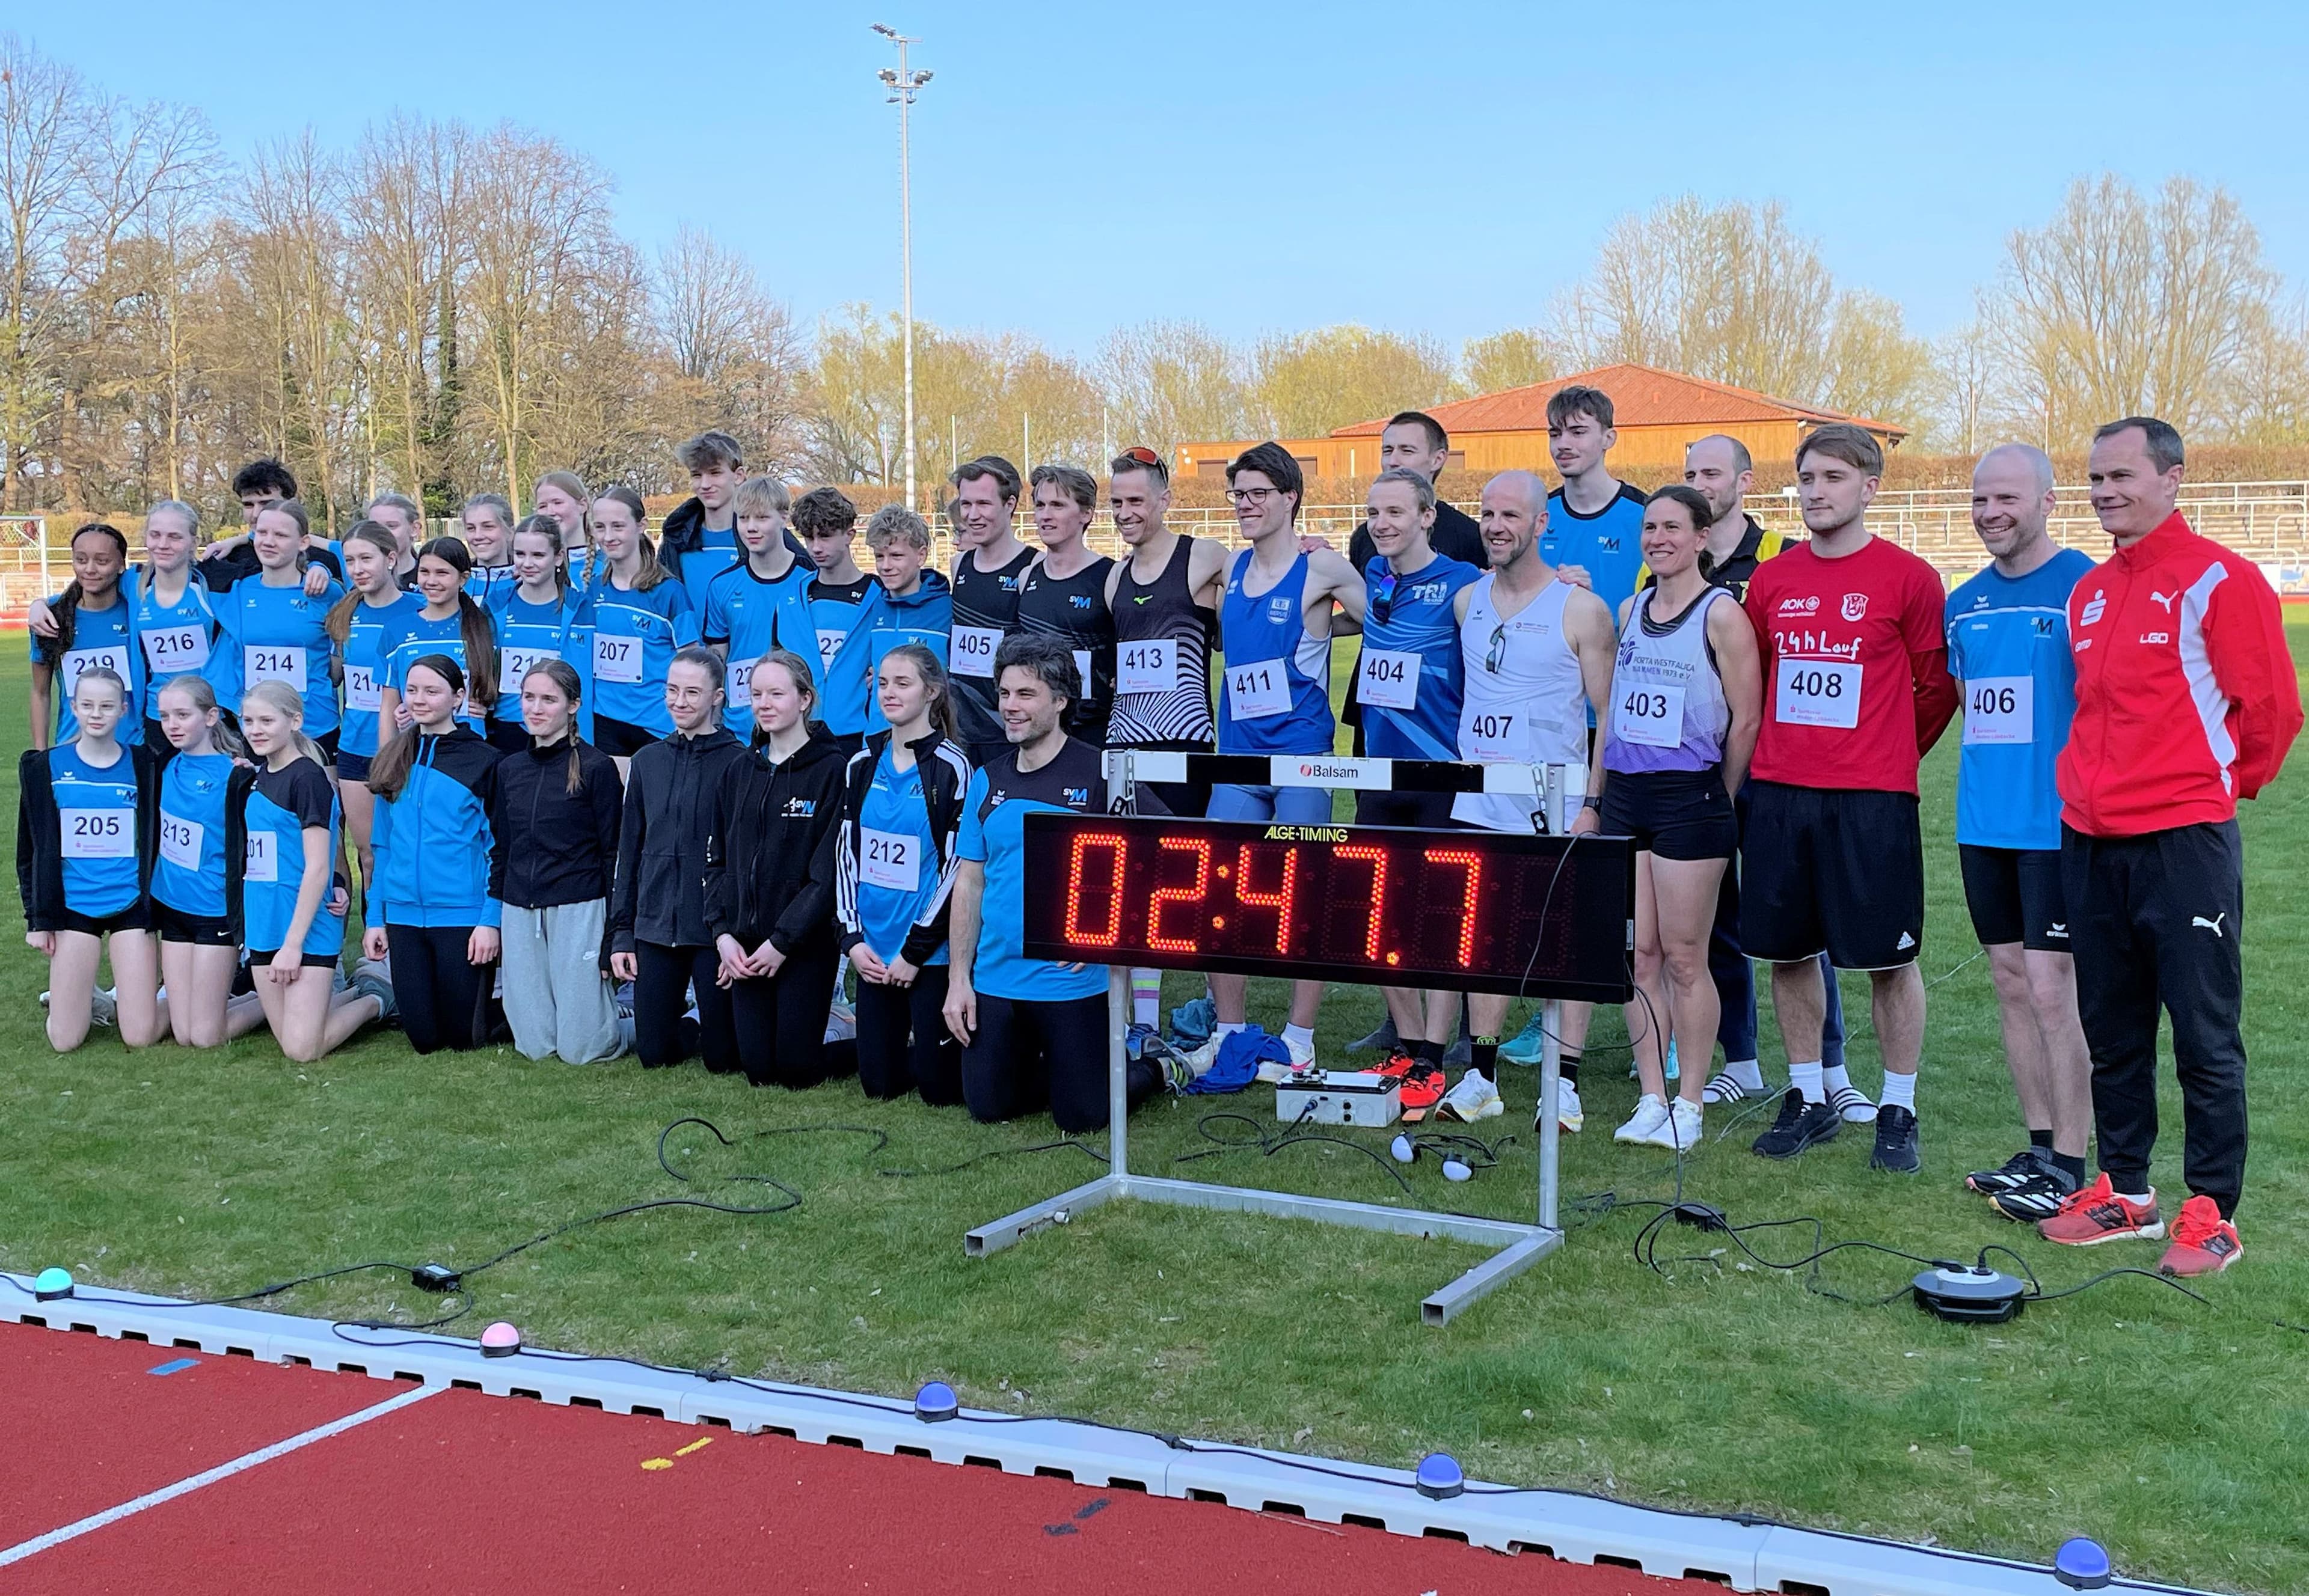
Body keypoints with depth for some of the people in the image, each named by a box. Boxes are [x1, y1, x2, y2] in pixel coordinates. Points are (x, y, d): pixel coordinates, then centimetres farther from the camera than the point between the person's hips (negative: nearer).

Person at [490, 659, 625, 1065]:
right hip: (518, 914, 5)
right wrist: (494, 924, 12)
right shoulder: (509, 770, 11)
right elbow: (499, 850, 17)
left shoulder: (597, 768, -5)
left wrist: (613, 939, -9)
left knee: (581, 1048, -6)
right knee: (535, 1046, 4)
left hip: (578, 910, -5)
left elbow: (614, 855, -5)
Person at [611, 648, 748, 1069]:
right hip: (654, 927, 4)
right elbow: (629, 851, 12)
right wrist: (621, 933, 9)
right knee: (653, 1053, 6)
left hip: (714, 928, -4)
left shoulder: (738, 762, -6)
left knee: (723, 1058, 0)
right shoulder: (648, 761, 9)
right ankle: (694, 1027, 36)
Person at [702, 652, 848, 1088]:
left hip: (804, 946, -5)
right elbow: (716, 859, 11)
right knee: (757, 1068, 5)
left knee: (797, 1068, -2)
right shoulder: (738, 772, 10)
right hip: (744, 945, 5)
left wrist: (782, 941, -15)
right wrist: (722, 933, -2)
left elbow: (829, 871, -13)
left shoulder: (833, 770, -8)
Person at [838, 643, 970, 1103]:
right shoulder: (862, 767, 7)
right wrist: (852, 937, -2)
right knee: (879, 1082, 8)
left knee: (938, 1086, -1)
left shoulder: (952, 768, -9)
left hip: (932, 950, -5)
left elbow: (956, 866, -11)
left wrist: (916, 950, -13)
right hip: (873, 948, 5)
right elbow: (847, 854, 9)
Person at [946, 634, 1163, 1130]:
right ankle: (1046, 1069, 38)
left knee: (1082, 1117, 1)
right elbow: (969, 883, 9)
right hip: (995, 977, 5)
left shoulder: (1101, 773, -8)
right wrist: (958, 978, 5)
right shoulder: (988, 781, 6)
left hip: (1072, 980, -5)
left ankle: (1151, 1069, 29)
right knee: (988, 1105, 10)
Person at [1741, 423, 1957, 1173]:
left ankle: (1898, 1111, 14)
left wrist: (1890, 755, 10)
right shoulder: (1772, 579, 8)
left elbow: (1938, 687, 2)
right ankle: (1809, 1098, 24)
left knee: (1888, 958, 2)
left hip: (1872, 799, -4)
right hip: (1777, 793, 5)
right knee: (1787, 950, 10)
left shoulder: (1908, 578, -4)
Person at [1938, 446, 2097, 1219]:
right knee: (2011, 983, 11)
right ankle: (2036, 1148, 21)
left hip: (2057, 822, -7)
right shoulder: (1965, 602, 12)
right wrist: (1983, 778, 14)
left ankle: (2068, 1166, 3)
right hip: (1984, 821, 7)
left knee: (2052, 986, -6)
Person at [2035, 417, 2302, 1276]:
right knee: (2111, 1032, 13)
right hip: (2090, 843, 7)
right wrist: (2094, 786, 16)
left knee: (2204, 1036, 0)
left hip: (2184, 842, -7)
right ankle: (2124, 1190, 24)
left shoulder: (2219, 579, -8)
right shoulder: (2088, 593, 13)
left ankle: (2213, 1212, 8)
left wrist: (2224, 782, 5)